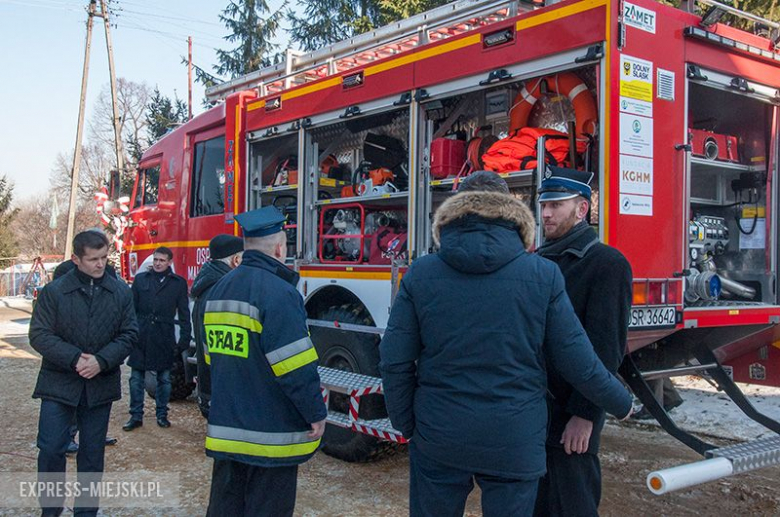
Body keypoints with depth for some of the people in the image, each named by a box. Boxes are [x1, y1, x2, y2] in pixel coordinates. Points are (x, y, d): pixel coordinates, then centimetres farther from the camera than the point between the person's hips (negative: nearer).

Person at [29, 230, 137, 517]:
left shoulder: (121, 292, 1)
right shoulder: (54, 291, -5)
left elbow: (128, 333, 0)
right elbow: (39, 335, -7)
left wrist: (101, 361, -16)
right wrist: (75, 359, -19)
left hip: (101, 384, 2)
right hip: (59, 383, -2)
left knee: (93, 451, 11)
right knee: (51, 448, -4)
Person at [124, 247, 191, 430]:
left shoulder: (178, 283, 4)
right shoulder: (141, 279, 7)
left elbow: (184, 314, 4)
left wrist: (184, 339, -2)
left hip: (164, 338, -1)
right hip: (140, 337, 1)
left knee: (164, 379, 7)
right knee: (136, 378, 5)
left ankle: (162, 414, 21)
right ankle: (136, 416, 15)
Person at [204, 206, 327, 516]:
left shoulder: (218, 290, 9)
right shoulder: (278, 292, -19)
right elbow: (296, 366, -22)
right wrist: (316, 413, -10)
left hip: (225, 429, 8)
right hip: (271, 434, -8)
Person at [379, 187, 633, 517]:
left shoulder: (421, 273, -4)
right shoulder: (543, 275, -7)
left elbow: (394, 361, -4)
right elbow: (578, 362, -3)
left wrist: (406, 425, 10)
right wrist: (621, 404, 15)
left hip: (438, 439, 1)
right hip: (515, 441, 0)